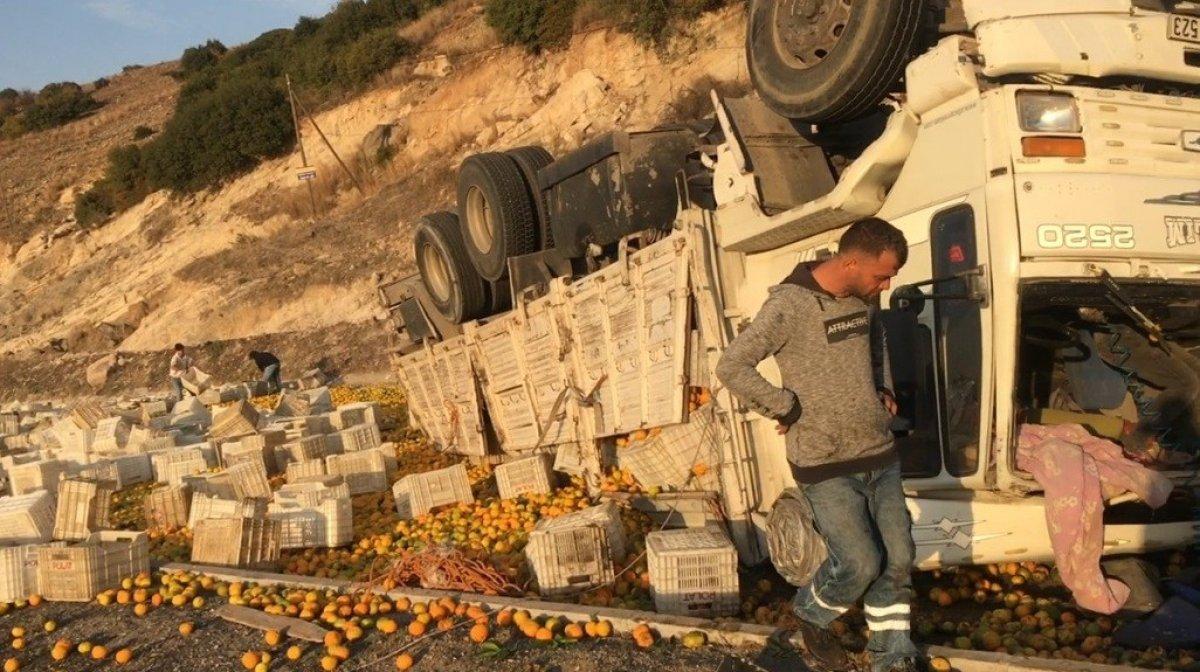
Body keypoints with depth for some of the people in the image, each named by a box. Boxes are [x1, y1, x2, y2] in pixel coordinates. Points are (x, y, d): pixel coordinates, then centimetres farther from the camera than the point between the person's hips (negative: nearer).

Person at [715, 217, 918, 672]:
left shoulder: (865, 297, 4)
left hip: (880, 455, 7)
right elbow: (731, 367, -19)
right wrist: (788, 409, -15)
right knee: (860, 564, -5)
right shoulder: (790, 305, -18)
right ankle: (809, 621, 25)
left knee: (897, 559, 7)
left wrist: (884, 388, 14)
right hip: (825, 466, -6)